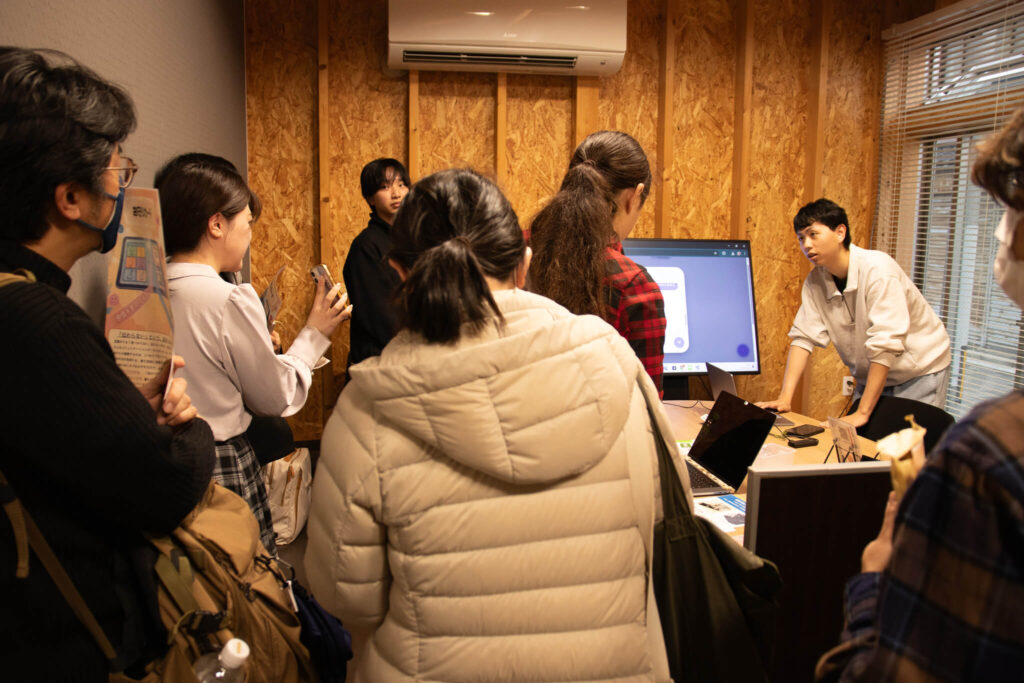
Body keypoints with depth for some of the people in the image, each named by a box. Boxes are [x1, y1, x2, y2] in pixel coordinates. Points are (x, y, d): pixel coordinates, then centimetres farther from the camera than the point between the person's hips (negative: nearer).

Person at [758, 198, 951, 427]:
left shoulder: (877, 269, -25)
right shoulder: (815, 281, -6)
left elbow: (884, 345, -30)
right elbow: (803, 337, -11)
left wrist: (862, 413, -31)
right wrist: (785, 398, -23)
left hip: (918, 371, -5)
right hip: (873, 375, 5)